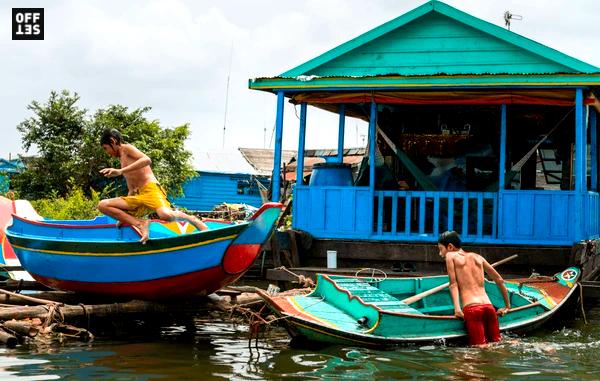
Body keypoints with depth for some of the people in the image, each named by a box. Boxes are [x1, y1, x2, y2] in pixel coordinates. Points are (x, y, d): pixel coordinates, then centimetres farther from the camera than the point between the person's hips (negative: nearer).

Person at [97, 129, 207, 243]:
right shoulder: (122, 159, 28)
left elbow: (147, 160, -19)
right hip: (137, 197, 9)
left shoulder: (127, 148, 4)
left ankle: (193, 220, -6)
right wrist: (123, 218, 23)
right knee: (103, 205, -7)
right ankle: (140, 224, -17)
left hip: (151, 190, -9)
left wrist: (120, 171, -24)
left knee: (166, 215, -37)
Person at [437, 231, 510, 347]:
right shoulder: (477, 257, 24)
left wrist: (457, 308, -9)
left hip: (471, 309, -5)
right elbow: (500, 280, 25)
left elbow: (453, 284, 0)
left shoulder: (450, 256, 11)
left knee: (480, 346, -12)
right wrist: (507, 306, 30)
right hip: (489, 307, 5)